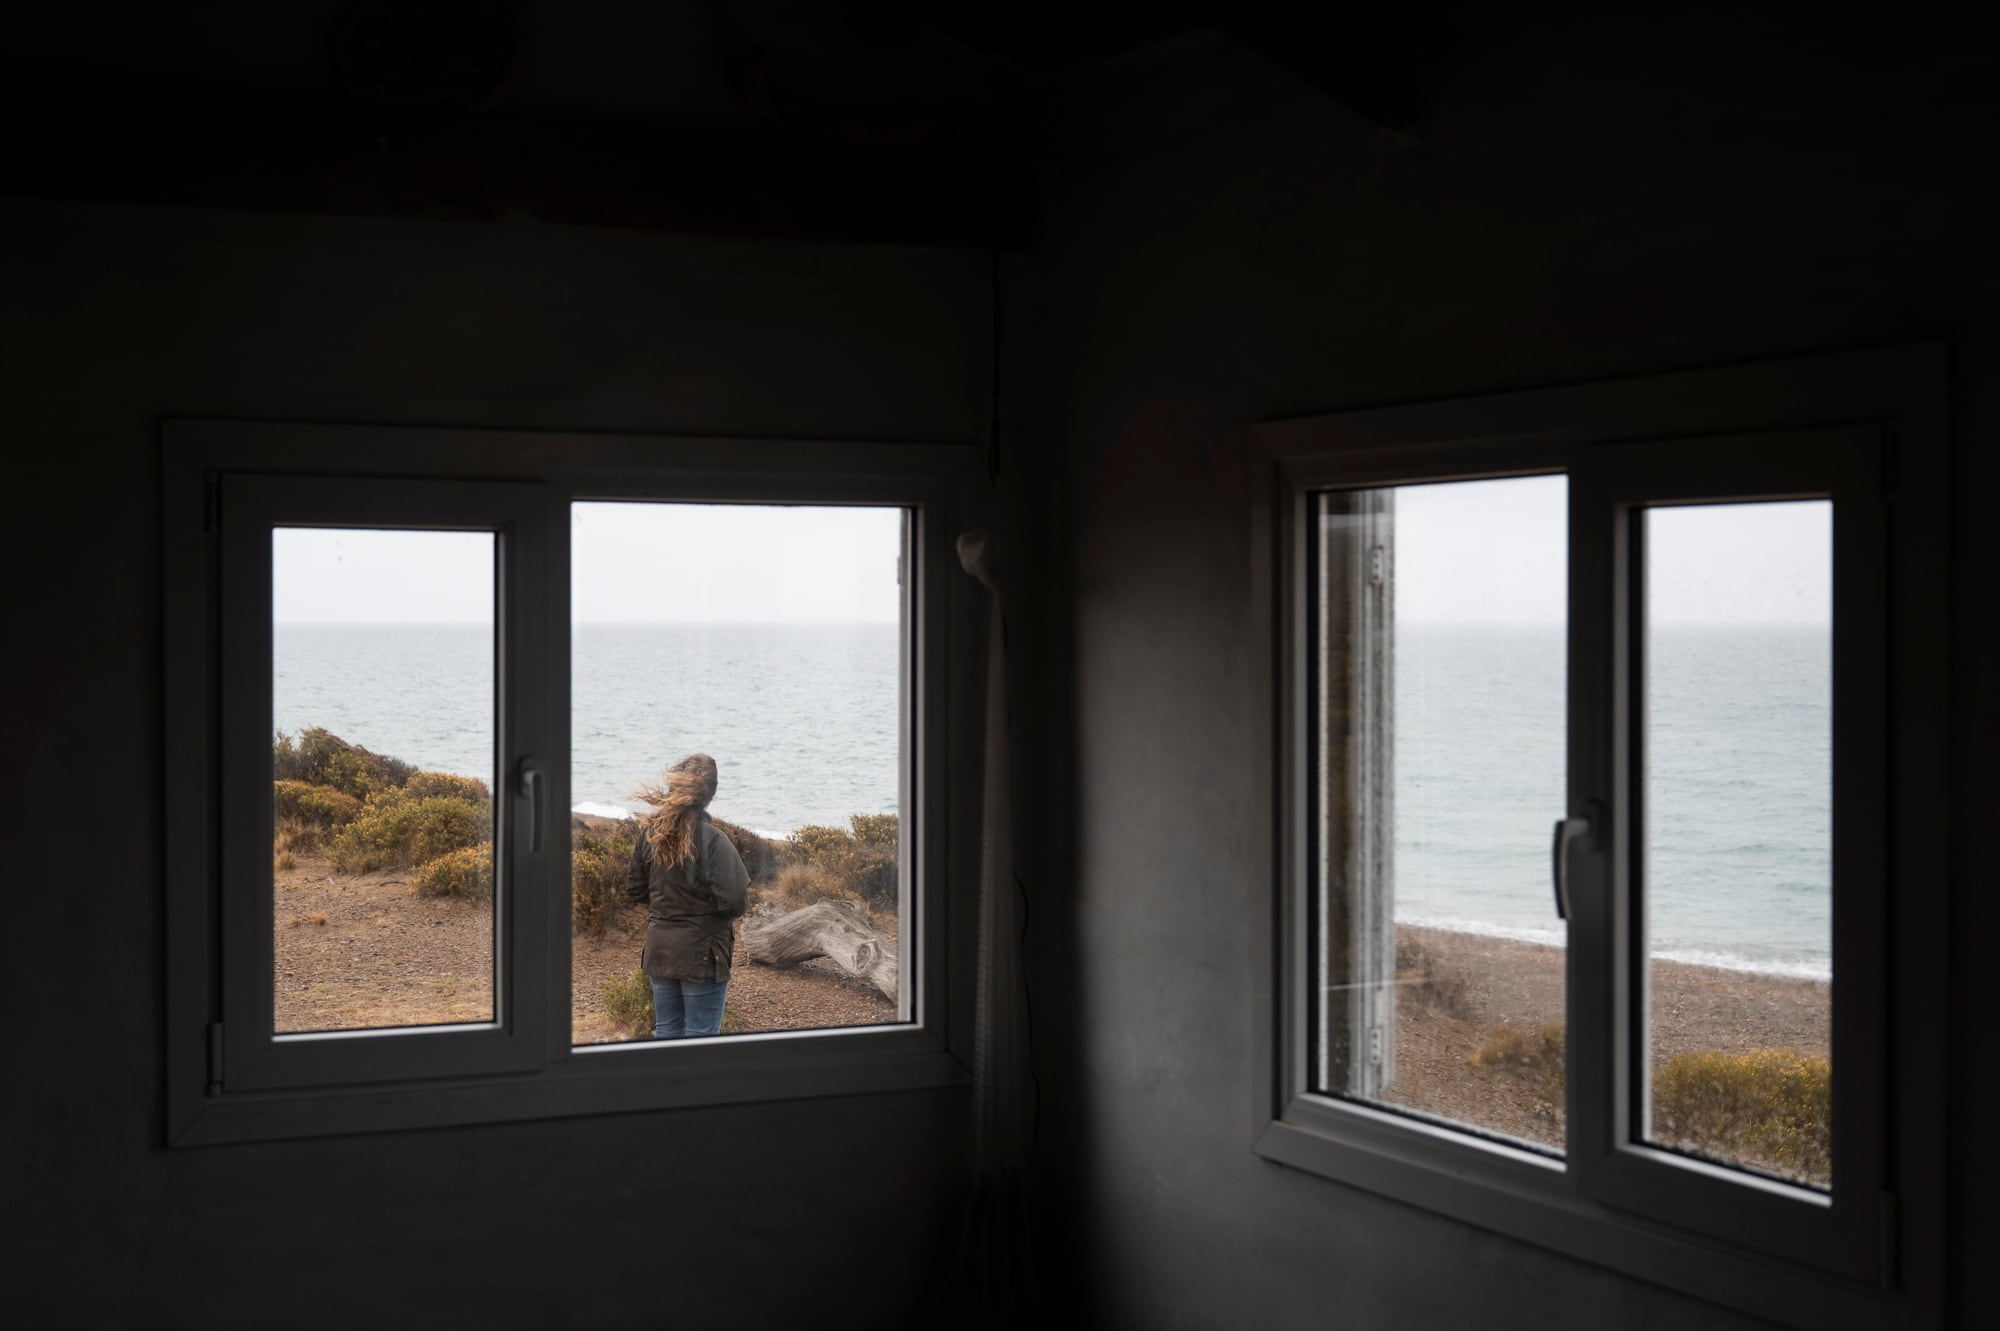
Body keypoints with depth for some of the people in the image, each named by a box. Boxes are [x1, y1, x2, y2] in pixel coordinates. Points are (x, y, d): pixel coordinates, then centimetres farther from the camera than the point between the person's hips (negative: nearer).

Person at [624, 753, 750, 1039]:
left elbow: (635, 889, 8)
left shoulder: (650, 832, -1)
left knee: (666, 1031, 16)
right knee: (701, 1037, 3)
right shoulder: (712, 840, -20)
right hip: (702, 952, -6)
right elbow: (734, 899, -22)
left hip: (659, 950, 6)